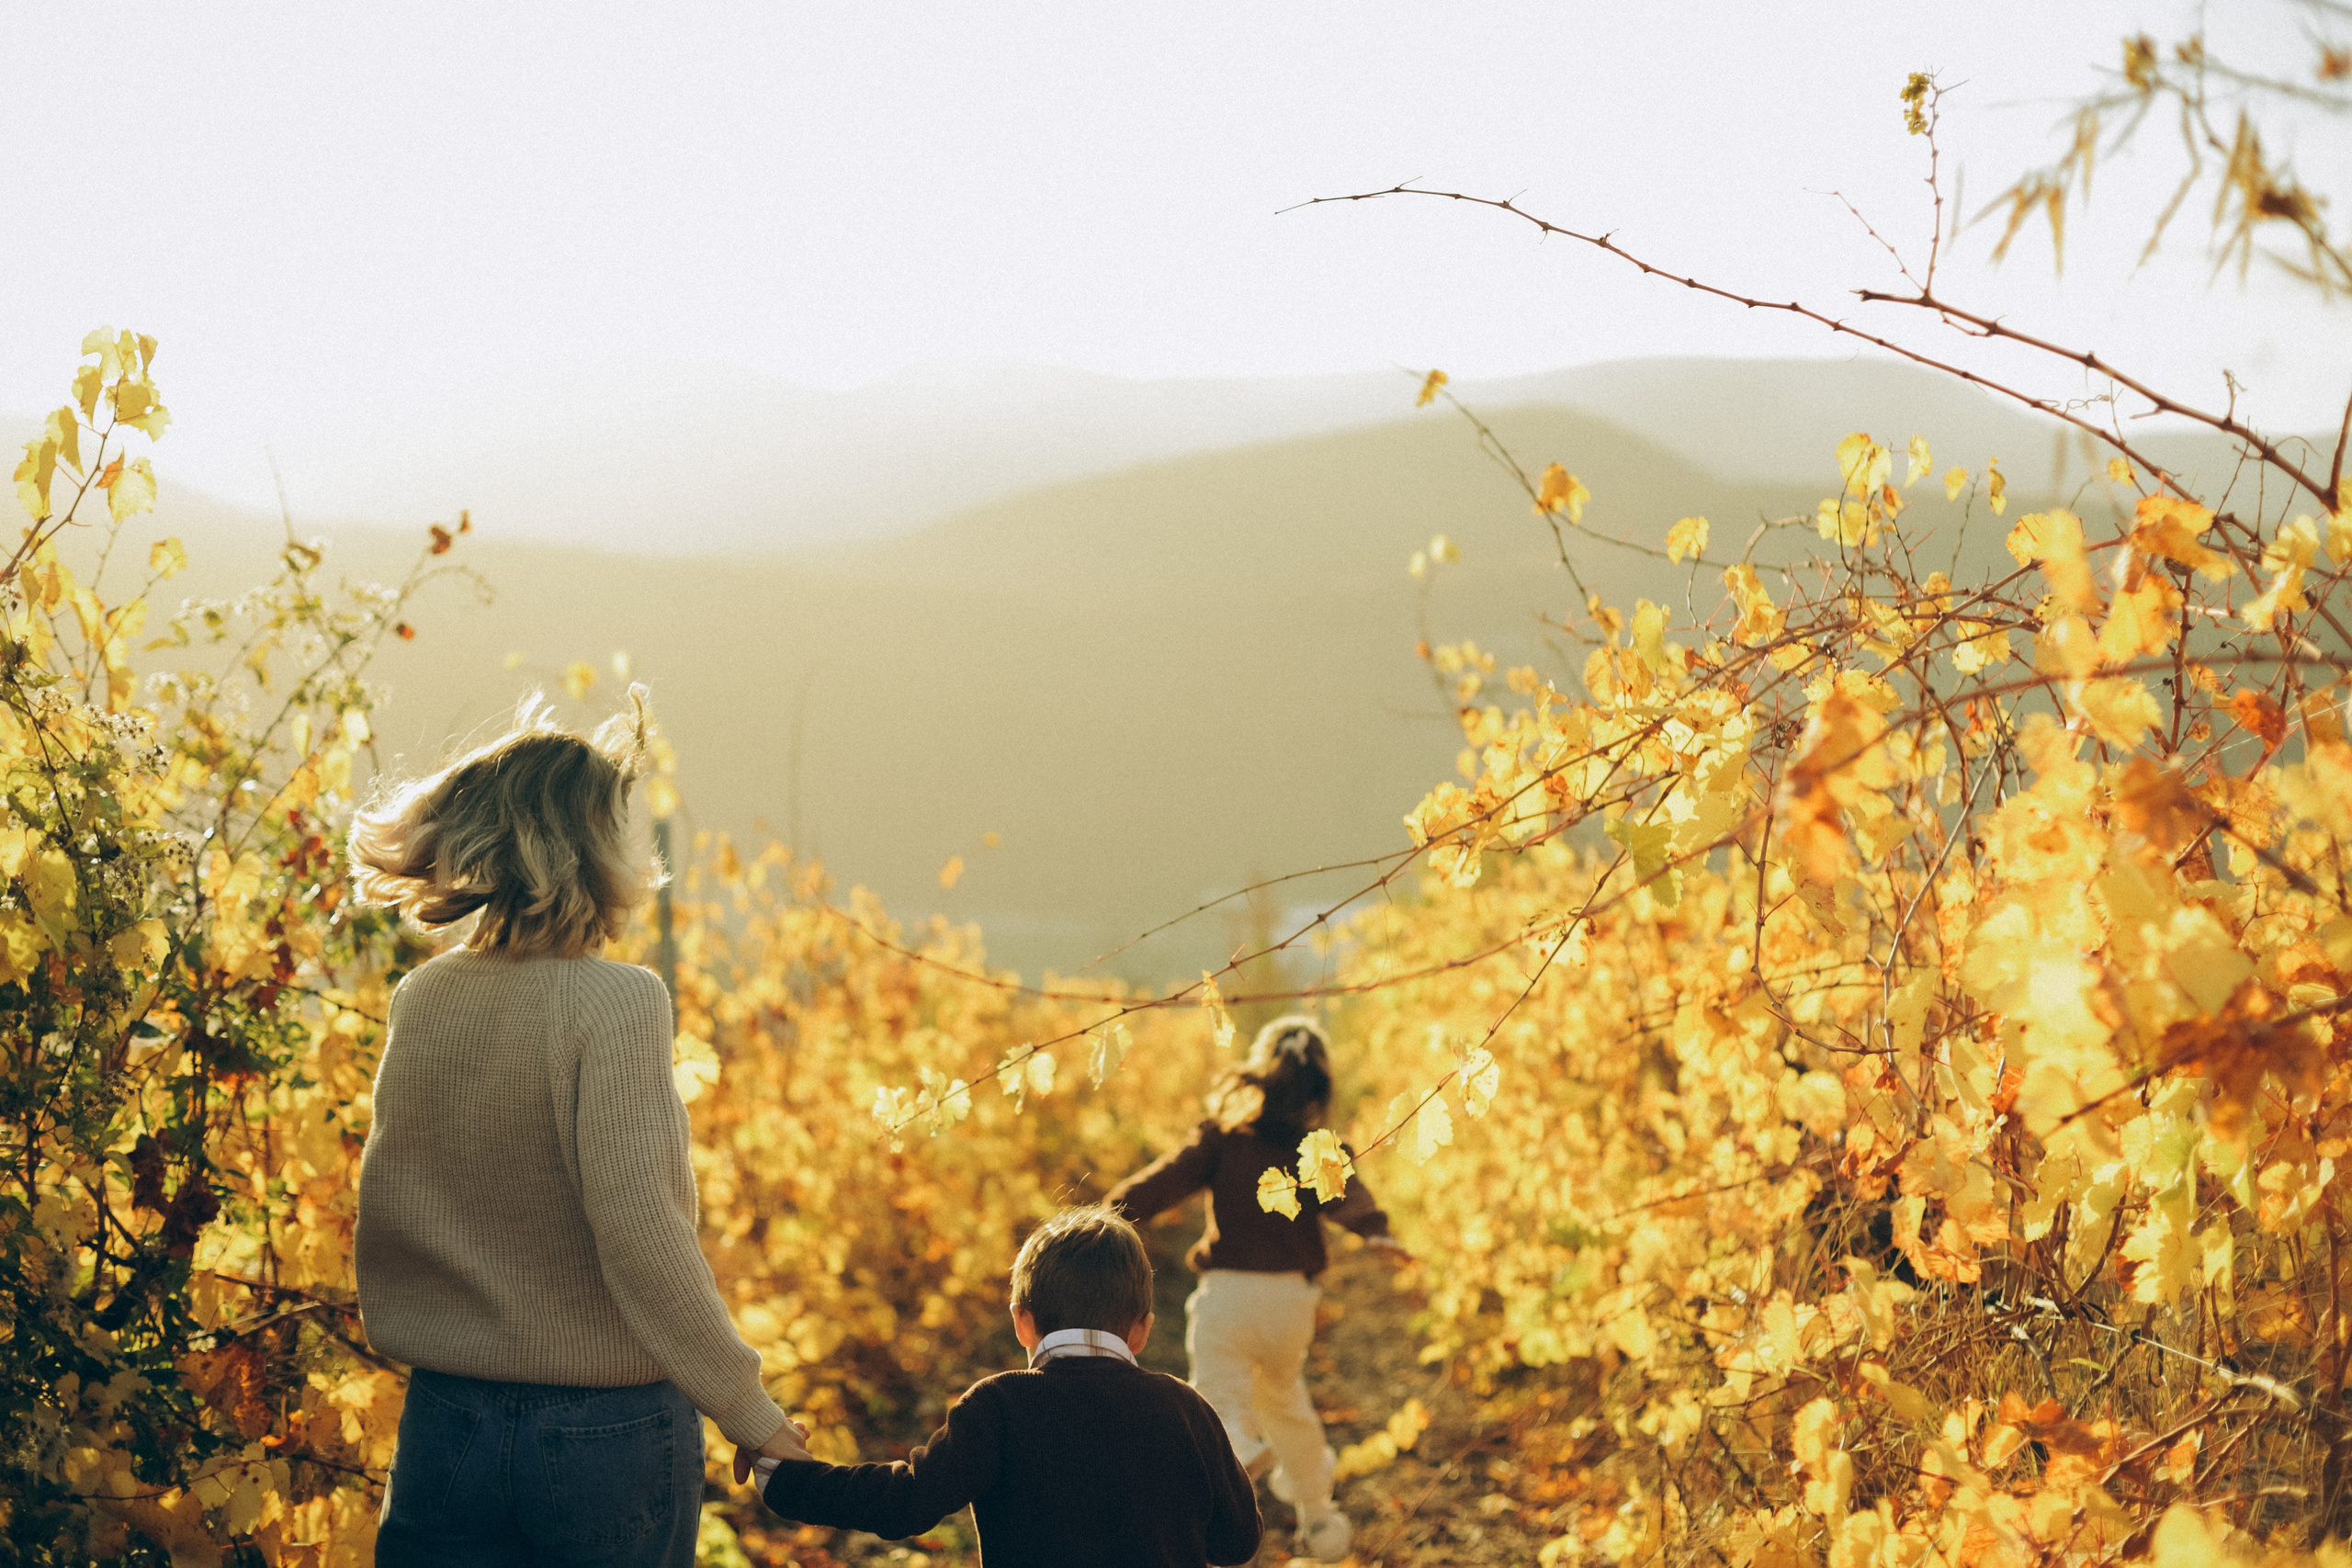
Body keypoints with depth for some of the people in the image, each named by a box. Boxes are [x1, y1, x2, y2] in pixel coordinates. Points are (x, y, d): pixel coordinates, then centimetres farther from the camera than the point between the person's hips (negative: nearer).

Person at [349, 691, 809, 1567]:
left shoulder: (420, 999, 1)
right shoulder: (617, 1002, -16)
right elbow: (635, 1224, -21)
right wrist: (742, 1405, -13)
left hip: (446, 1422, 4)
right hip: (608, 1432, -4)